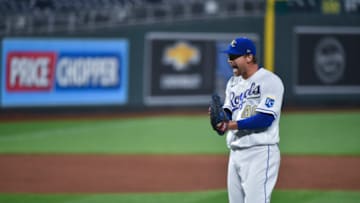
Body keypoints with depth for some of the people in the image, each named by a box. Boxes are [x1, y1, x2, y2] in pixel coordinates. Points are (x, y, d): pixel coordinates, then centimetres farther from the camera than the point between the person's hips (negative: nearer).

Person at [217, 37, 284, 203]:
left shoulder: (269, 81, -10)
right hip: (236, 152, 9)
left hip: (260, 153, -9)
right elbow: (227, 113, 12)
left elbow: (265, 119, -19)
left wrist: (232, 125, -24)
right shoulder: (233, 82, 17)